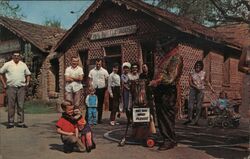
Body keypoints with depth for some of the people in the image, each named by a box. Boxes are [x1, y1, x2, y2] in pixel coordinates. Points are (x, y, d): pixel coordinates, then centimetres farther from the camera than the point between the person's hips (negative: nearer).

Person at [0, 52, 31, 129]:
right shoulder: (7, 64, 5)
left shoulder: (23, 65, 11)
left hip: (21, 88, 2)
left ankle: (20, 122, 8)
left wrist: (27, 82, 6)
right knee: (11, 105, 0)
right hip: (11, 88, -2)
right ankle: (10, 123, 8)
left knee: (20, 105, 2)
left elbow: (28, 74, 21)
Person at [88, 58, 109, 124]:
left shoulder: (104, 71, 4)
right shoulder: (92, 71, 8)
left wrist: (105, 87, -4)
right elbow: (90, 80, 8)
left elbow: (107, 80, 5)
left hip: (101, 89, -1)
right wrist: (91, 87, -4)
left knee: (100, 105, 5)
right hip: (94, 89, 1)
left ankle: (99, 119, 12)